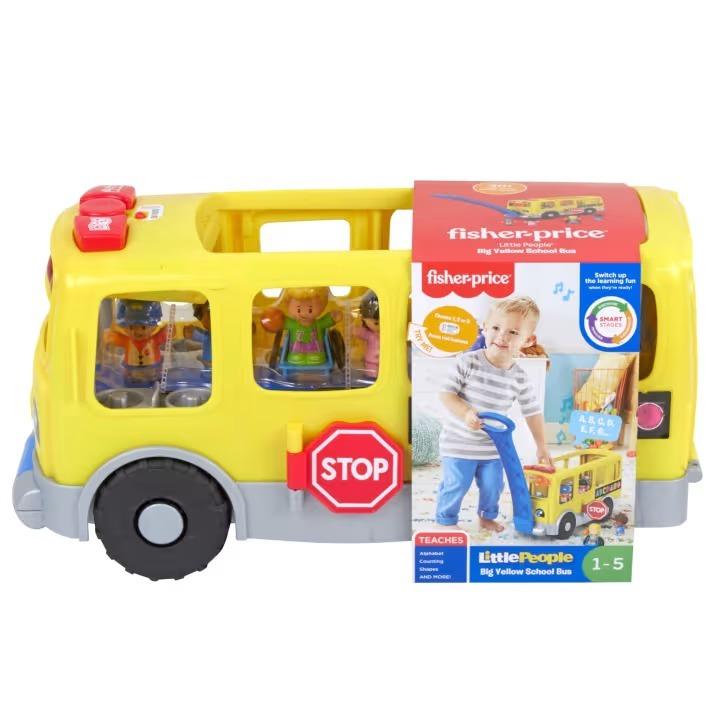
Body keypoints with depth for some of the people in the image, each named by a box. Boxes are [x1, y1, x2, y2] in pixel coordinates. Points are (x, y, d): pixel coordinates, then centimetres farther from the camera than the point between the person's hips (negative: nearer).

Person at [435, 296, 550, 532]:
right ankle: (446, 520, 26)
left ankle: (487, 516, 42)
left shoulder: (520, 378, -8)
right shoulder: (468, 362, -18)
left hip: (492, 447, 4)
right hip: (459, 443, -3)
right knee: (456, 485, 4)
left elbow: (533, 412, 2)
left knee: (492, 485, 16)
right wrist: (465, 413, -31)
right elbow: (446, 394, -16)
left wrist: (542, 446, 5)